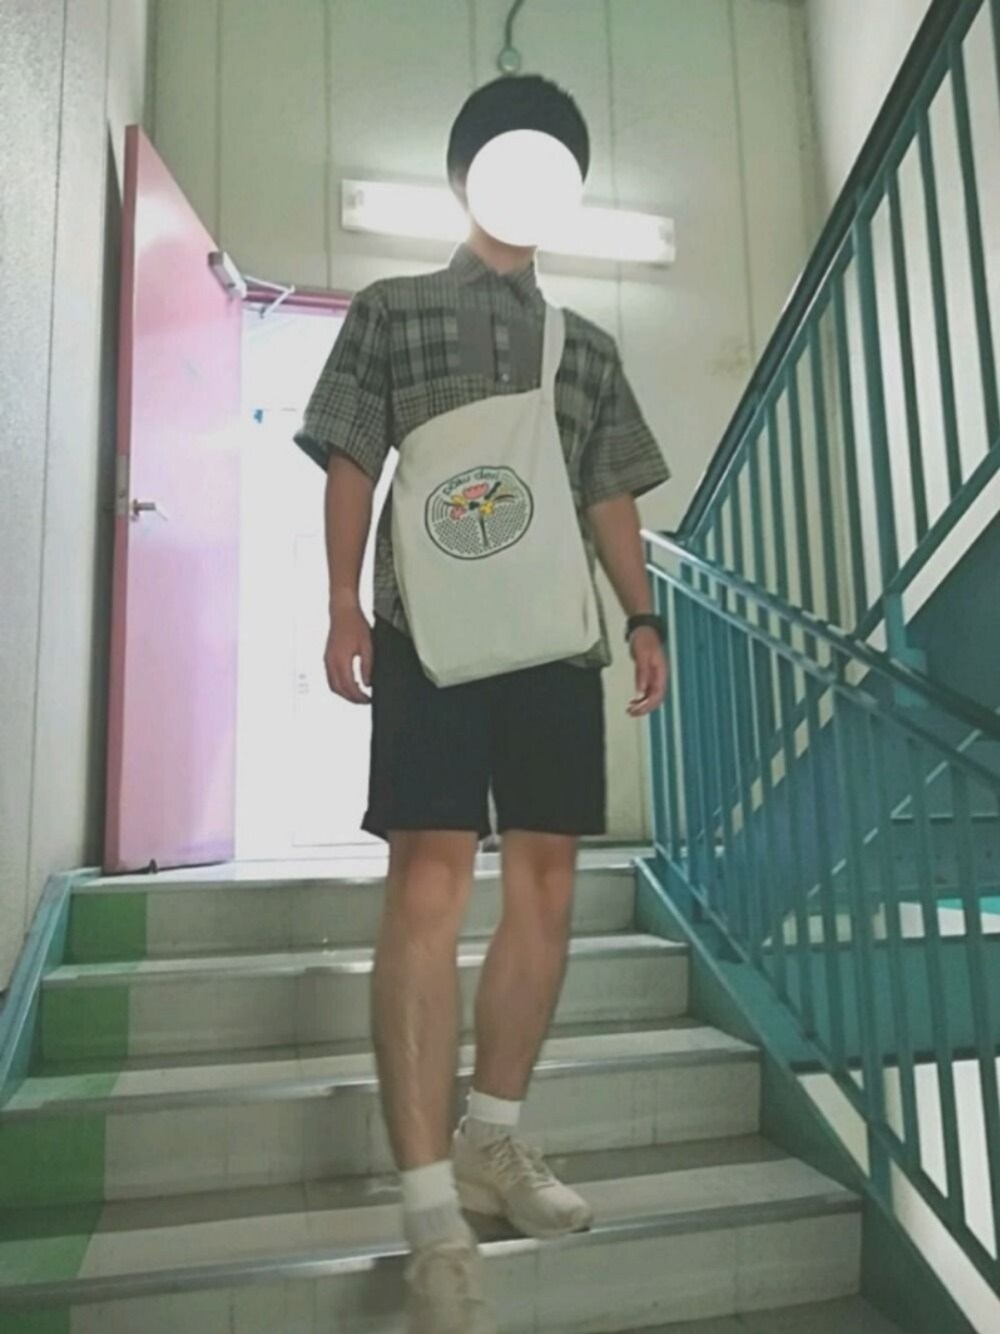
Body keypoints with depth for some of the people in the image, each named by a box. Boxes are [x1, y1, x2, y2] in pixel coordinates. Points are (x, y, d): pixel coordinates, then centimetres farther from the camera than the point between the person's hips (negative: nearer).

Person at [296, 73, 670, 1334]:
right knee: (429, 881, -12)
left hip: (557, 637, 5)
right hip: (433, 632, -4)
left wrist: (643, 618, 7)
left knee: (545, 877, 3)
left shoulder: (587, 345, 22)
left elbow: (608, 498, 18)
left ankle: (492, 1138, 21)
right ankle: (432, 1215, -5)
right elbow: (353, 465, 5)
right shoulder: (388, 309, 13)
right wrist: (345, 607, -6)